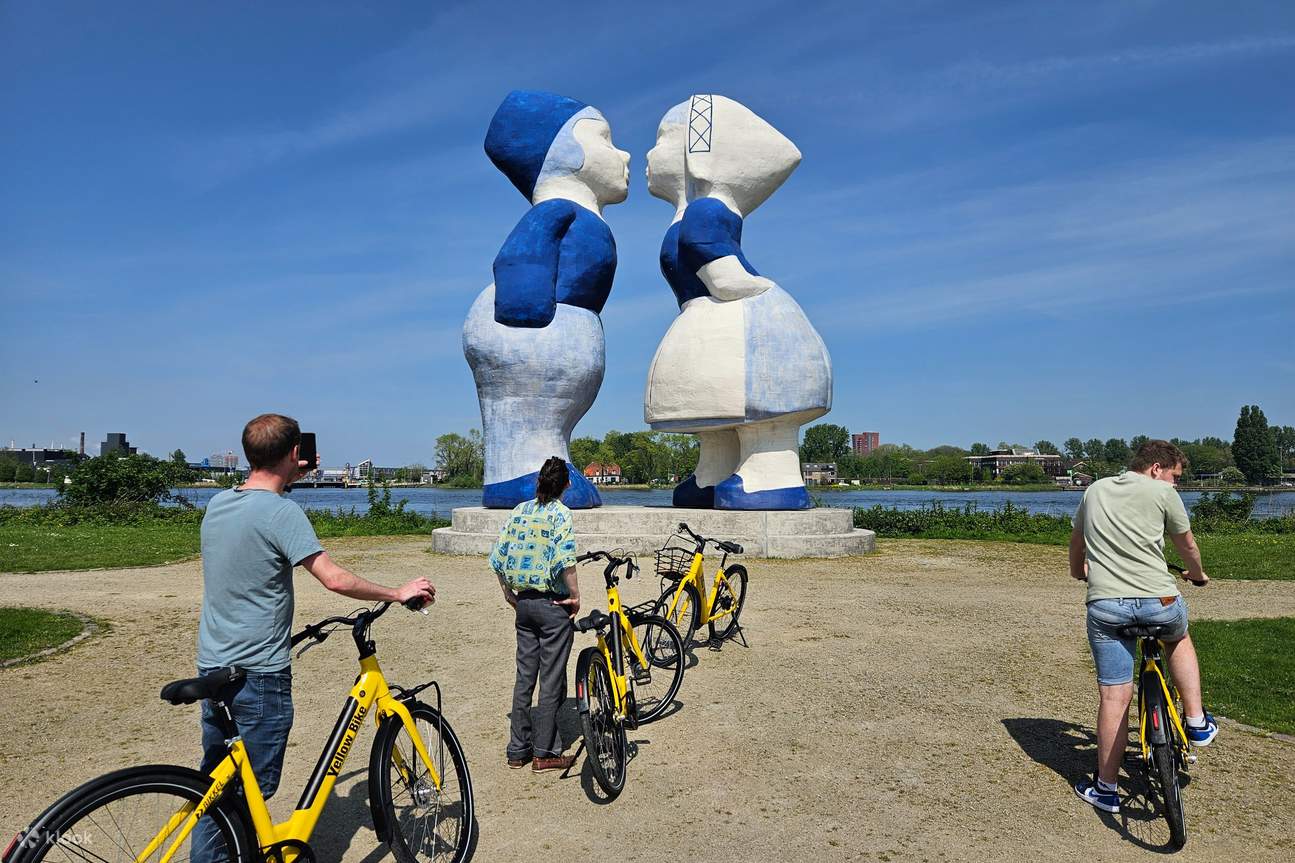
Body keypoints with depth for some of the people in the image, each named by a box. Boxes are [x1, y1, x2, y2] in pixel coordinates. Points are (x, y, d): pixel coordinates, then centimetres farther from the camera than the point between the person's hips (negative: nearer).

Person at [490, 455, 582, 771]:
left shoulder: (519, 510, 6)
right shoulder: (560, 513, -11)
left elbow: (497, 559, 5)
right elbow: (564, 560, -24)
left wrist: (508, 594, 14)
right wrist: (575, 596, -13)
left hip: (523, 602, 6)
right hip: (553, 604, -6)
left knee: (524, 677, 14)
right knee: (551, 680, 4)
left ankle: (518, 750, 21)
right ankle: (544, 753, 11)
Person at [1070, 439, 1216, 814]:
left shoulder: (1096, 490, 15)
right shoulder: (1162, 492, 3)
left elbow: (1076, 540, 28)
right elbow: (1187, 545, 16)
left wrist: (1078, 572, 48)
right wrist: (1199, 575, 38)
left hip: (1105, 604, 2)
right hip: (1157, 600, -2)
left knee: (1113, 697, 7)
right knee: (1179, 638, 35)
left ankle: (1106, 788, 13)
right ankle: (1197, 722, 32)